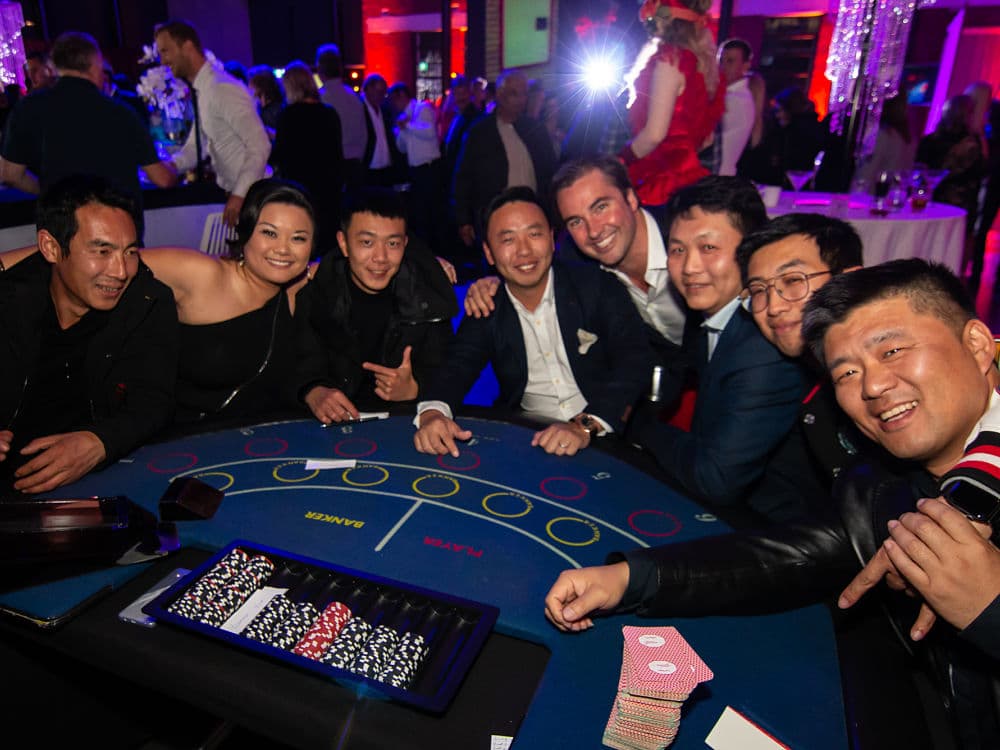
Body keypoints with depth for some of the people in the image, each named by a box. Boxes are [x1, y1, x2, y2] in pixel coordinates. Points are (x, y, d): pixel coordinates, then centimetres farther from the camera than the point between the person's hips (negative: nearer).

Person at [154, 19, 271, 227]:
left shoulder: (223, 89, -17)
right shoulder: (201, 91, 10)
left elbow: (260, 146, -23)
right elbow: (196, 146, 16)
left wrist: (239, 195, -24)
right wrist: (172, 164, -3)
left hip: (249, 194, -8)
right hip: (234, 192, 8)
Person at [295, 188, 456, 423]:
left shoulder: (427, 290, -5)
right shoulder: (314, 289, -7)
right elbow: (304, 368, -6)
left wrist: (412, 389, -22)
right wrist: (314, 393, -28)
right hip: (331, 424, -2)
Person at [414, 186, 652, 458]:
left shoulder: (598, 286, -5)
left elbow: (635, 363, -12)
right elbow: (457, 367, -5)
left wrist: (586, 426, -28)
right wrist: (432, 412, -28)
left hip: (605, 437, -3)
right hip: (525, 440, 3)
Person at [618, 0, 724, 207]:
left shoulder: (670, 59, -13)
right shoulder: (700, 60, 12)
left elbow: (654, 134, -18)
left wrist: (617, 164, -6)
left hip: (662, 175, -9)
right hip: (684, 171, 9)